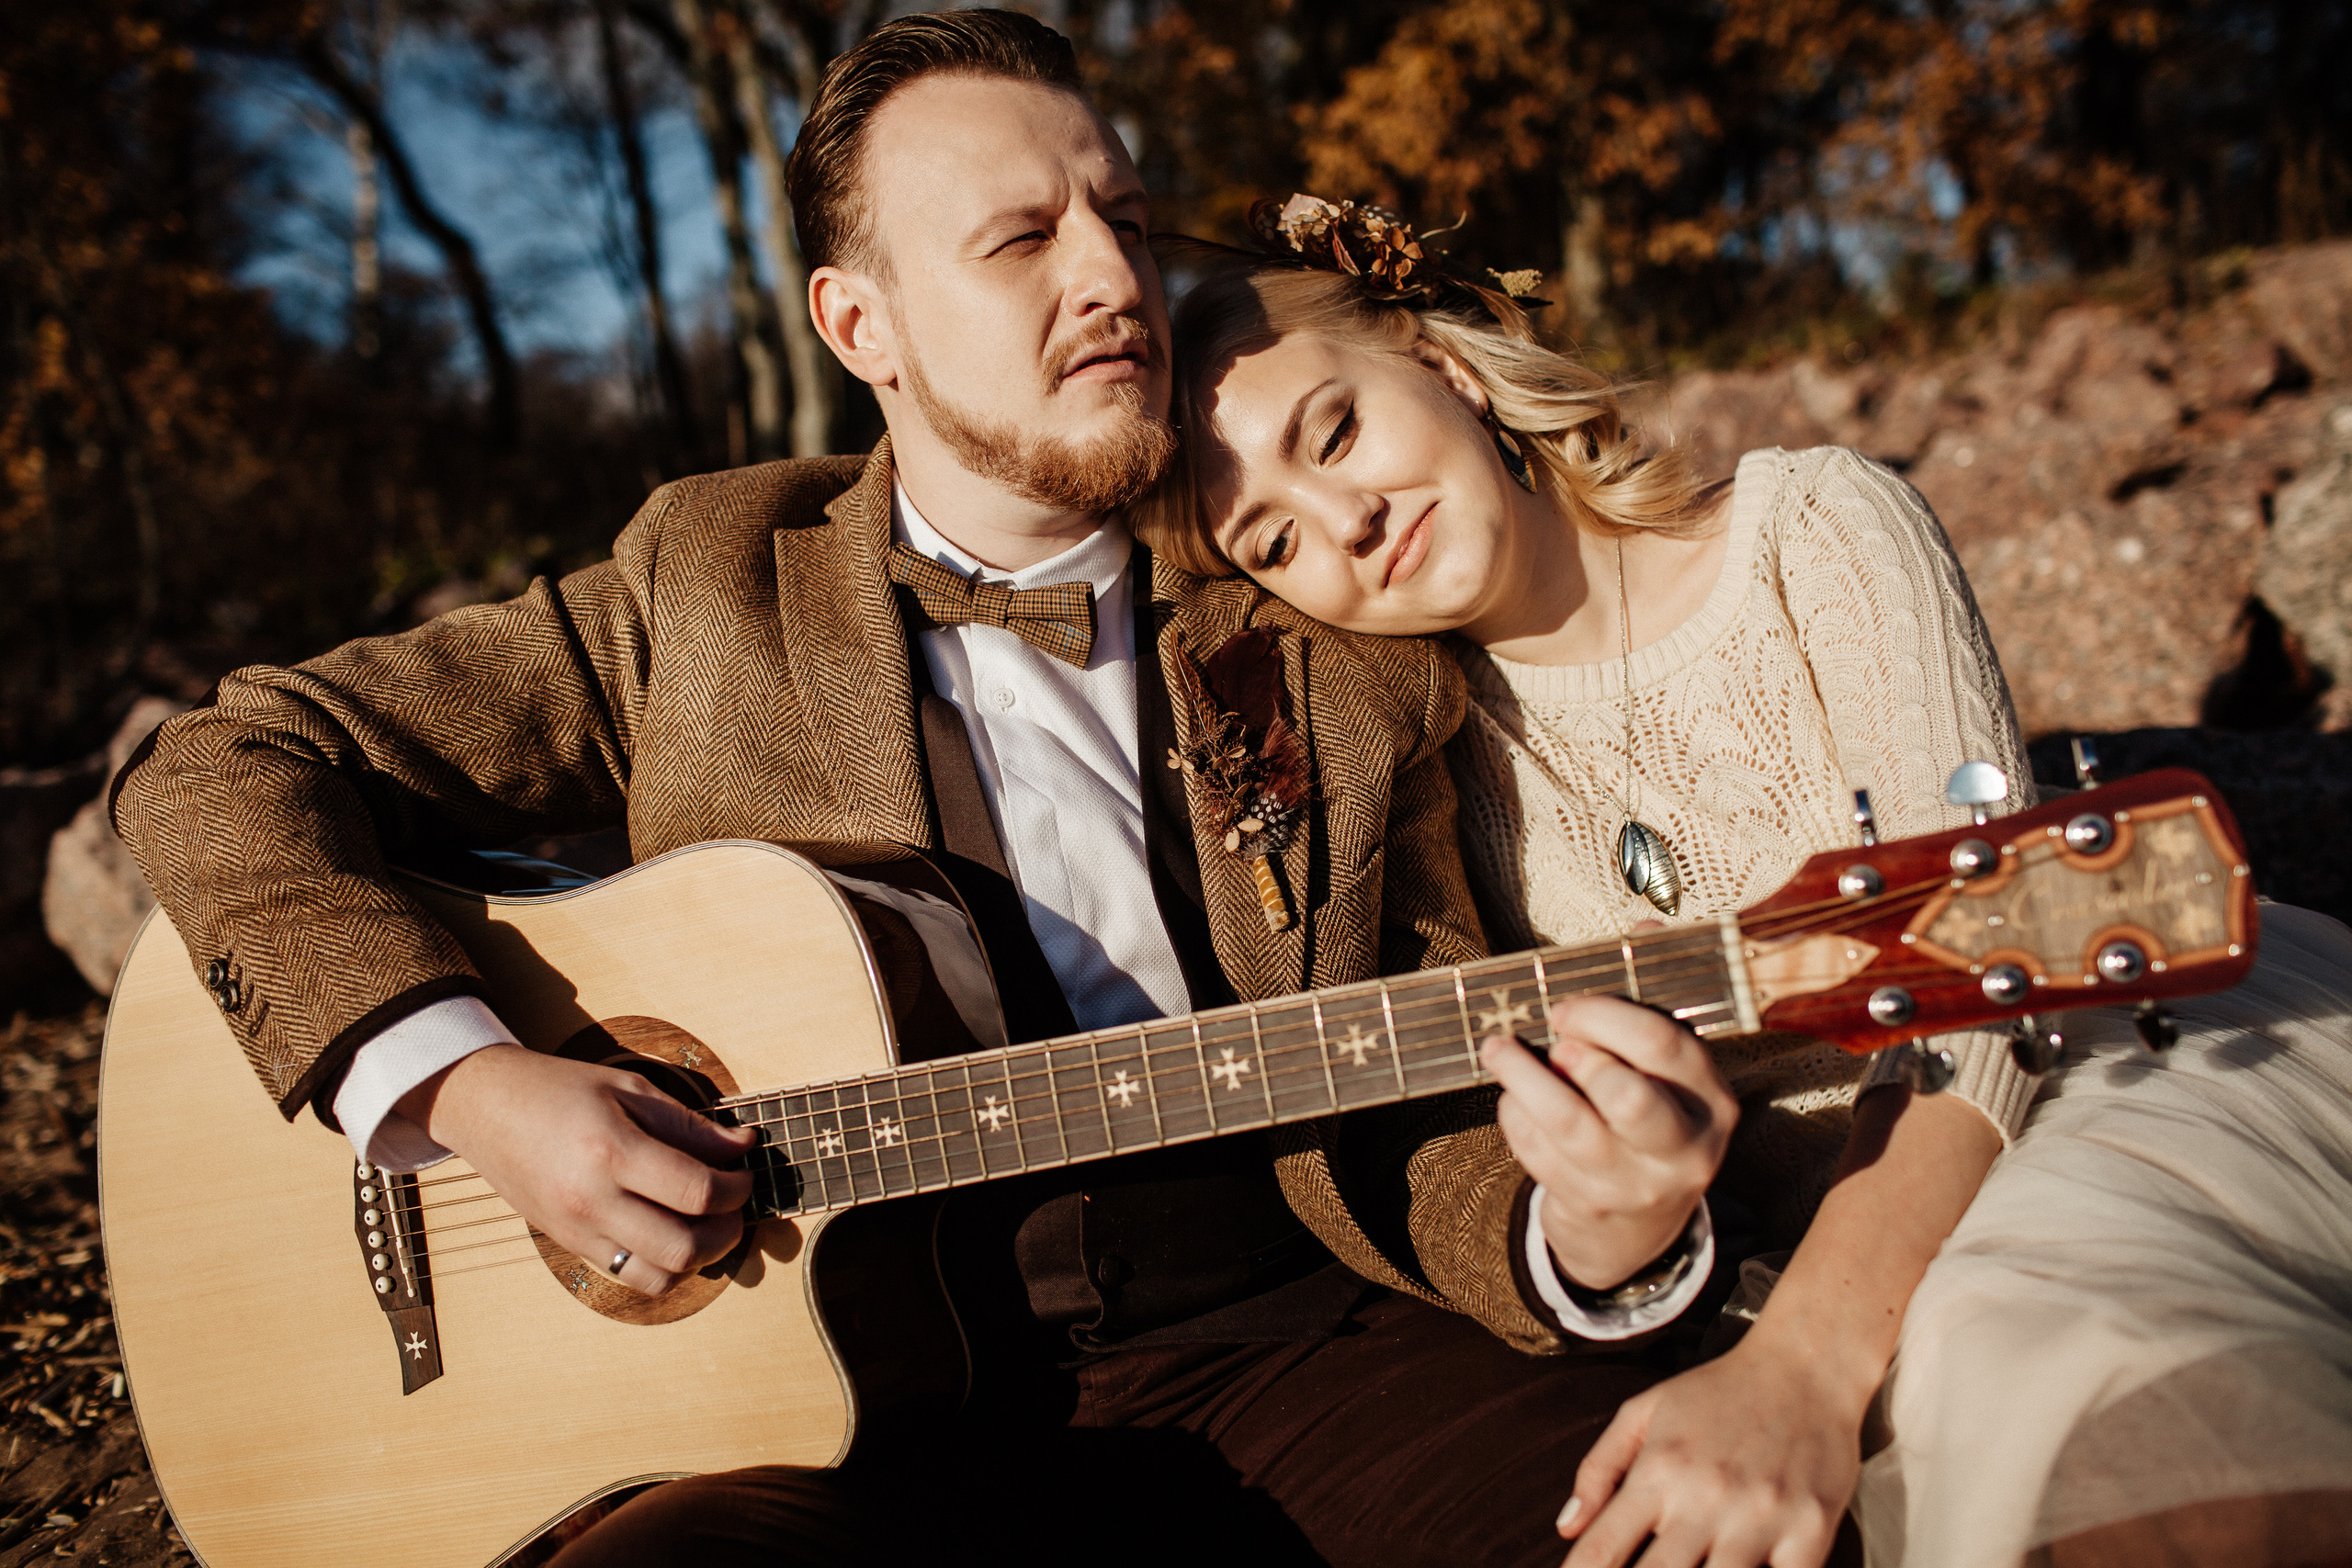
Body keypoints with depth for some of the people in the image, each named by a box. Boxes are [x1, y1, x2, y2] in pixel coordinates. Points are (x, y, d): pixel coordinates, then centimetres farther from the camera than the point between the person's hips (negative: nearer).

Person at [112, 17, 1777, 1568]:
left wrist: (1592, 1236, -16)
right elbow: (225, 765, 6)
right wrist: (462, 1082, -10)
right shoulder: (709, 588, 5)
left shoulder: (1343, 662, 8)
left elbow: (1411, 1125, 8)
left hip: (1271, 1343, 2)